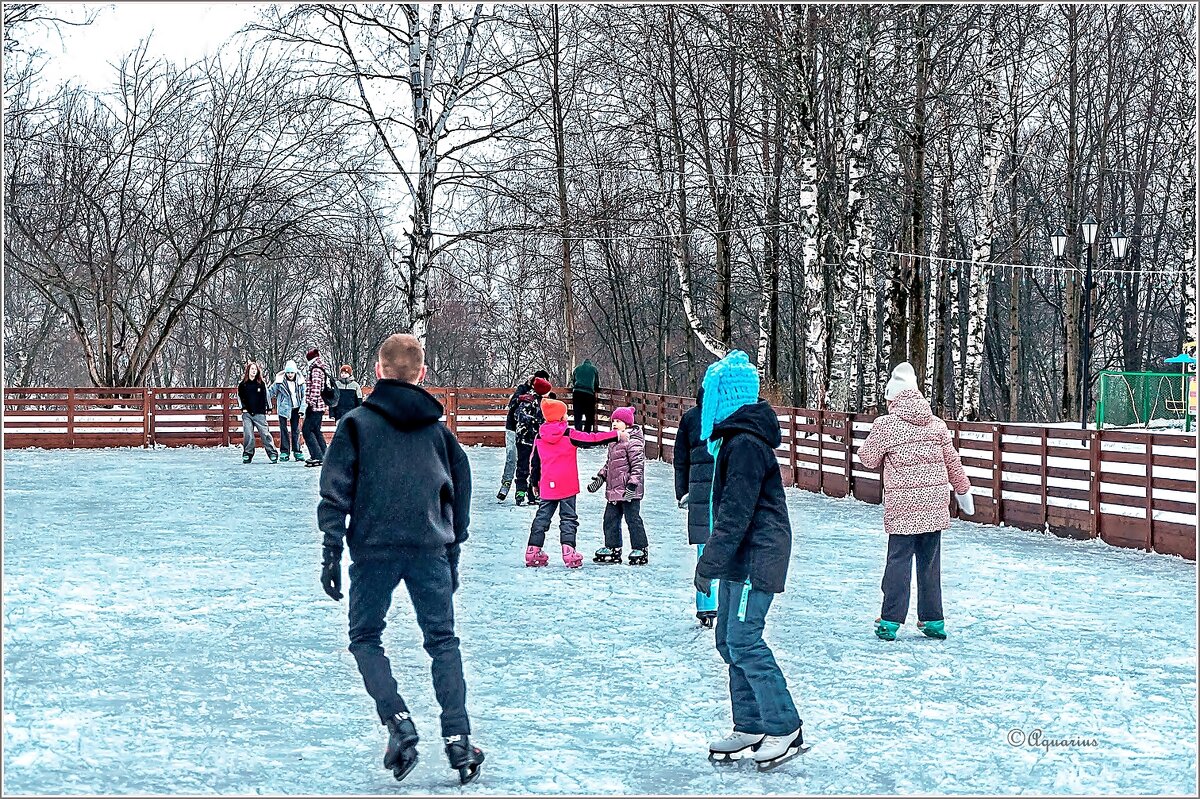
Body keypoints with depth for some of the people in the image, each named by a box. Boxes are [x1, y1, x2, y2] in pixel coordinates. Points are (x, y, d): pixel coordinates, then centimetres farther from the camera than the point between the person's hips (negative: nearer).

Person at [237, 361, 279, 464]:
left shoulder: (261, 383, 7)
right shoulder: (242, 385, 9)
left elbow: (265, 397, 10)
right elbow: (240, 397, 14)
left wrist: (264, 409, 4)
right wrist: (244, 408, 1)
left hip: (259, 413, -1)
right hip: (247, 414, 1)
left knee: (265, 434, -5)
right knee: (248, 435, -5)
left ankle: (273, 454, -1)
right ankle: (247, 454, 5)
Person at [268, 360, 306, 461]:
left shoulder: (300, 381, -5)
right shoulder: (279, 381, -11)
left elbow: (303, 396, 2)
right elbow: (271, 392, 1)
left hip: (296, 409, 2)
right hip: (283, 408, -2)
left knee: (296, 430, 6)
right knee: (284, 430, -2)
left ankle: (297, 452, 11)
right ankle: (284, 452, 2)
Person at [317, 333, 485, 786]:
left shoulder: (357, 423, 2)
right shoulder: (437, 426, 12)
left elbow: (336, 492, -5)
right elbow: (460, 490, 17)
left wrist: (331, 552, -3)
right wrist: (452, 552, 25)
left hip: (374, 548, -2)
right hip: (430, 548, 2)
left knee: (365, 638, 13)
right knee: (442, 641, 9)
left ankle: (399, 724, -5)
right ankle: (458, 742, 2)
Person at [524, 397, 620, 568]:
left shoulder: (539, 437, 5)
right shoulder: (568, 434, -9)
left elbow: (535, 462, 12)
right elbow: (592, 439, -9)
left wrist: (535, 483, 23)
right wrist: (616, 435, -3)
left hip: (547, 486, 4)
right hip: (567, 486, -4)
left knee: (542, 517, 11)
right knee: (568, 517, 1)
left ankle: (533, 550, 10)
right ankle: (569, 552, -8)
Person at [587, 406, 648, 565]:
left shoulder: (633, 441, -13)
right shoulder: (614, 441, 16)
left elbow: (638, 465, -18)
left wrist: (632, 484, -24)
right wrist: (599, 478, 18)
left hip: (628, 491, -10)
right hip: (614, 489, 10)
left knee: (633, 519, -4)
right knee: (610, 519, 13)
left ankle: (640, 550, 5)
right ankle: (612, 548, 23)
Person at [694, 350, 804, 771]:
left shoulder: (745, 444, -18)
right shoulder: (736, 438, 15)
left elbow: (735, 514, -21)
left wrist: (709, 563, -19)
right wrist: (716, 558, 22)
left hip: (756, 558, -11)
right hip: (744, 558, 11)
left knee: (743, 642, -11)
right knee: (730, 640, 11)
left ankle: (784, 728, -6)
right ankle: (750, 728, 17)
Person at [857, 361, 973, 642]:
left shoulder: (886, 425, -7)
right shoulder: (937, 424, 6)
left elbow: (868, 459, 4)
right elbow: (953, 462, 12)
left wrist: (871, 442, 23)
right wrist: (962, 490, 24)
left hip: (902, 506, -4)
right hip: (935, 503, 4)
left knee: (899, 561, 2)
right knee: (930, 561, 12)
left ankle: (891, 621, 1)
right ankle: (933, 620, 17)